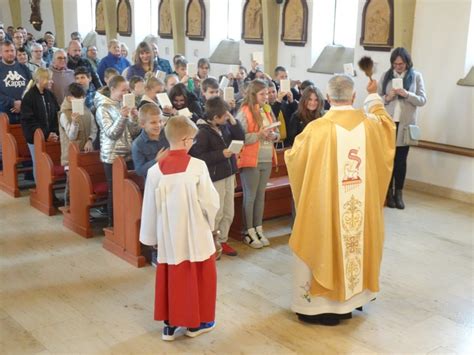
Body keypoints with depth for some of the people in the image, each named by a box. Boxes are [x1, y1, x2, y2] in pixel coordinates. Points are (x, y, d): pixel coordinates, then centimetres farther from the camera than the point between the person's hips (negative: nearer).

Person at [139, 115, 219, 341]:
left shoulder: (155, 170, -7)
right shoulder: (197, 166, -16)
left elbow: (150, 208, 0)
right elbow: (210, 202, -12)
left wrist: (151, 236, 13)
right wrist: (210, 220, 9)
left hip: (169, 236, 3)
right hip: (195, 234, -2)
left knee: (170, 277, 16)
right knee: (199, 276, 15)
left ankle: (170, 324, 25)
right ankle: (196, 322, 27)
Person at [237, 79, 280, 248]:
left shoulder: (268, 111, 9)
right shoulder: (244, 112, -11)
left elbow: (277, 132, 15)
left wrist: (273, 135, -7)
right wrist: (259, 135, -24)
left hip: (266, 160, 6)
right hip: (250, 161, -6)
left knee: (261, 195, 13)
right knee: (250, 197, 2)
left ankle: (258, 229, 22)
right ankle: (249, 233, 11)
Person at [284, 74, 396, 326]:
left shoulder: (318, 128, -17)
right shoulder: (370, 124, -6)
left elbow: (293, 157, -2)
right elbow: (387, 126, 20)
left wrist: (289, 153, 22)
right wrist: (374, 97, 30)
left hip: (324, 203, -4)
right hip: (361, 205, 4)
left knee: (322, 247, 10)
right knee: (355, 242, 20)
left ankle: (318, 304, 19)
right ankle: (351, 297, 36)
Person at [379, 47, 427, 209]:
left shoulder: (416, 76, 1)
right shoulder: (386, 75, 5)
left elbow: (422, 100, -3)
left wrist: (407, 94, -19)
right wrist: (387, 98, -16)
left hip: (405, 124, -1)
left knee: (401, 159, 4)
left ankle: (399, 193, 11)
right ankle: (389, 192, 12)